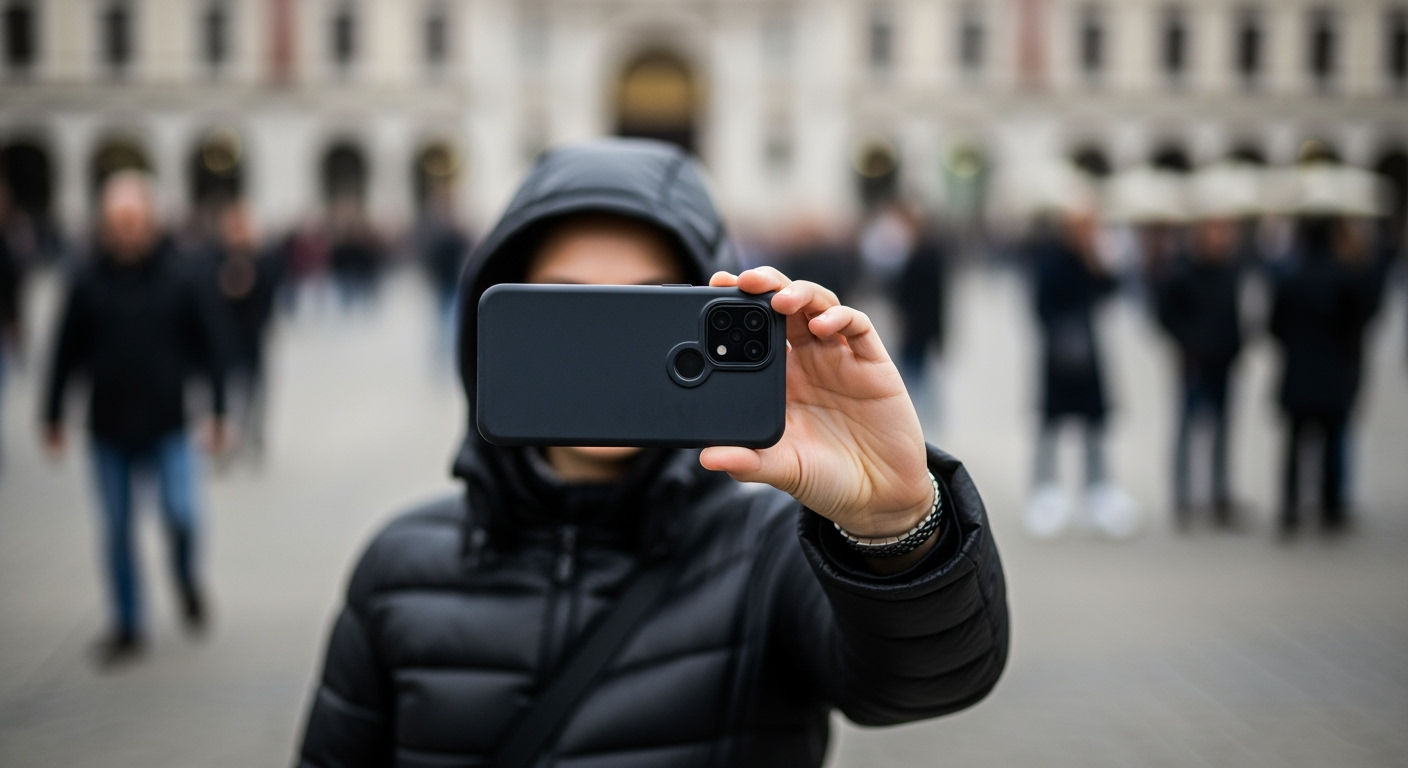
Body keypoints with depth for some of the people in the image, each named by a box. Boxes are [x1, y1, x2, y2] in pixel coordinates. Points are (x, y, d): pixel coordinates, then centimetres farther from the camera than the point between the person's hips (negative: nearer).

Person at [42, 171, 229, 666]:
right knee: (117, 532, 8)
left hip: (167, 427, -1)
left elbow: (208, 349, 3)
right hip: (109, 431, 2)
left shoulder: (178, 280, -3)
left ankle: (187, 582, 20)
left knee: (180, 516, -13)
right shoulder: (88, 285, -1)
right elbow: (66, 355, 7)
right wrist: (53, 418, 9)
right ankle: (127, 628, 21)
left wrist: (218, 412, 2)